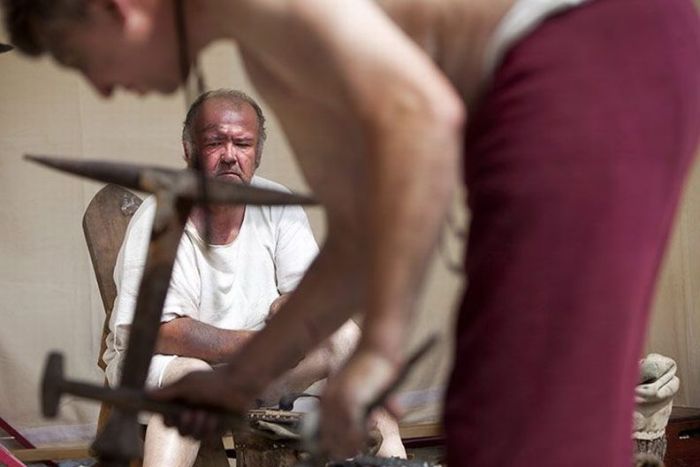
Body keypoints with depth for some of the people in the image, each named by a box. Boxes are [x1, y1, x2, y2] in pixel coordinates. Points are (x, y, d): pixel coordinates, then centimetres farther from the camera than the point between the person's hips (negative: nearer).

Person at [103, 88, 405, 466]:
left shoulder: (278, 206, -2)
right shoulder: (158, 220, -18)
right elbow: (158, 332, -24)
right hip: (160, 363, -5)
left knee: (346, 335, -12)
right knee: (191, 377, -38)